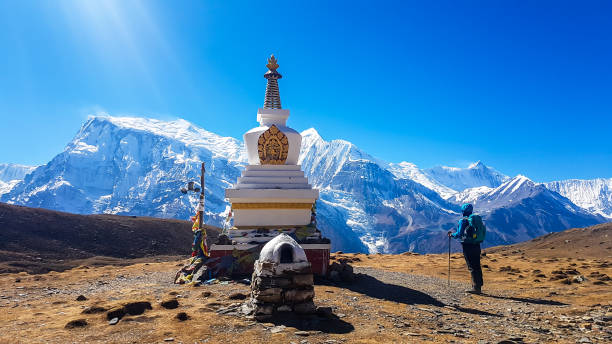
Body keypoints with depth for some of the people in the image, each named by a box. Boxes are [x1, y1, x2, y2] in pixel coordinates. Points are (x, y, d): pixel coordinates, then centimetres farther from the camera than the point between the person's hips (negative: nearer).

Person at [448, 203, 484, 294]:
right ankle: (479, 286, 18)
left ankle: (476, 287, -4)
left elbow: (459, 234, -14)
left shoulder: (463, 221, -10)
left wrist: (452, 234, 6)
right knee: (477, 266, 12)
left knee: (472, 267, -4)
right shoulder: (477, 219, 12)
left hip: (468, 246, -7)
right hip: (477, 245, 7)